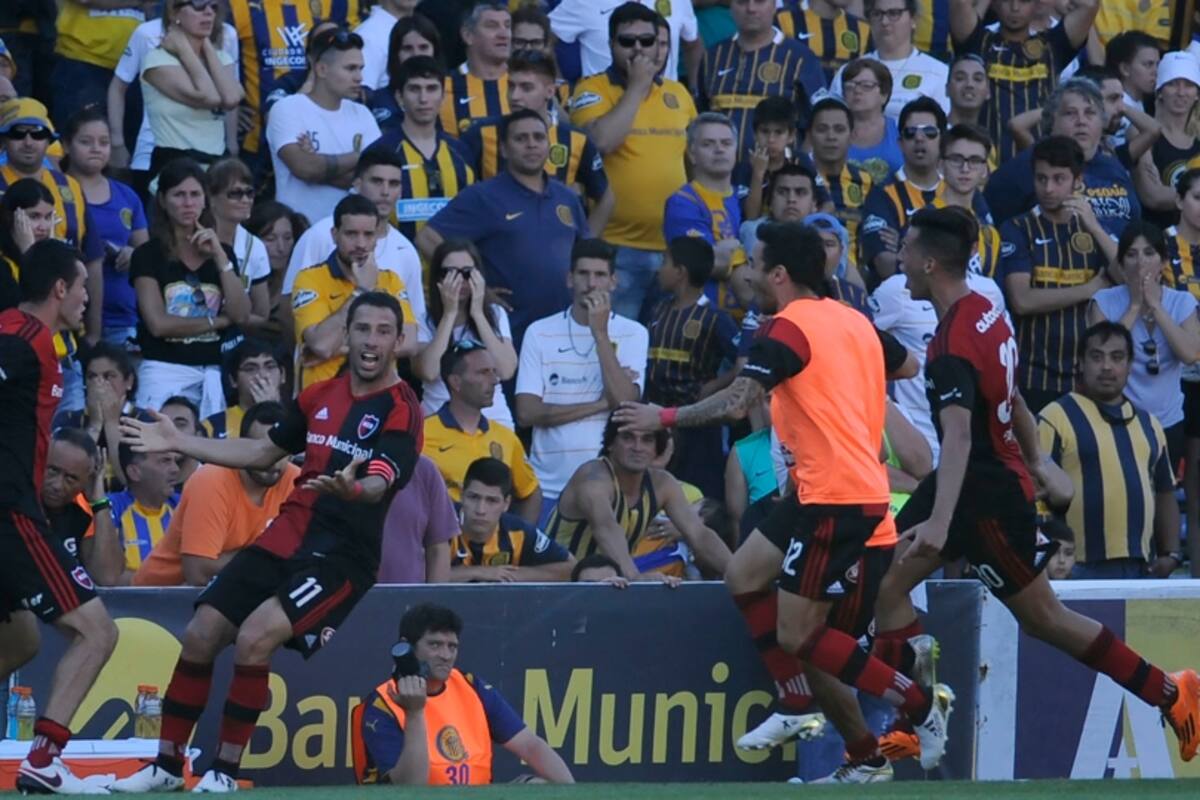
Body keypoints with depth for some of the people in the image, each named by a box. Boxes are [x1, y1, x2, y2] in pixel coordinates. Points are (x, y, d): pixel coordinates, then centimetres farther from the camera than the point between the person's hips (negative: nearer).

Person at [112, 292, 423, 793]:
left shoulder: (401, 412, -10)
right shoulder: (321, 396, 10)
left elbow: (379, 484, -27)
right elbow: (263, 452, 23)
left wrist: (352, 487, -51)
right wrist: (176, 443, 19)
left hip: (341, 556, -6)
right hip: (284, 539, 6)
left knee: (254, 638, -25)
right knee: (200, 635, -3)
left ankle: (225, 770, -11)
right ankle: (167, 765, 13)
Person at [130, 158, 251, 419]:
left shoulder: (221, 252, 15)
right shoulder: (148, 255, 3)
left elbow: (241, 315, 3)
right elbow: (158, 323, -8)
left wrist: (220, 257, -3)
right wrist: (217, 321, 0)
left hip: (215, 371, 4)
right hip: (165, 371, -4)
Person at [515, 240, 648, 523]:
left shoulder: (632, 334, 2)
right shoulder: (540, 333, 3)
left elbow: (624, 402, -12)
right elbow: (527, 413, -5)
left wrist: (600, 333, -13)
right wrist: (600, 404, -8)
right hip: (549, 486, 1)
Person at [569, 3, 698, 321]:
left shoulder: (677, 93, 13)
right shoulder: (592, 90, -1)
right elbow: (602, 141, -20)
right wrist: (636, 87, -12)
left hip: (674, 246, 5)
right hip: (617, 247, -5)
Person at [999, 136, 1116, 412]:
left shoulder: (1093, 229, 14)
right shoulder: (1018, 230, 2)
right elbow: (1022, 301, -11)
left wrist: (1094, 227, -9)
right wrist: (1090, 289, -5)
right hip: (1035, 379, -3)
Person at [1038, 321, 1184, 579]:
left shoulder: (1149, 424, 19)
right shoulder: (1056, 419, -1)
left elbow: (1164, 495, 24)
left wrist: (1171, 554, 10)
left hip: (1143, 570, 6)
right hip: (1081, 570, -6)